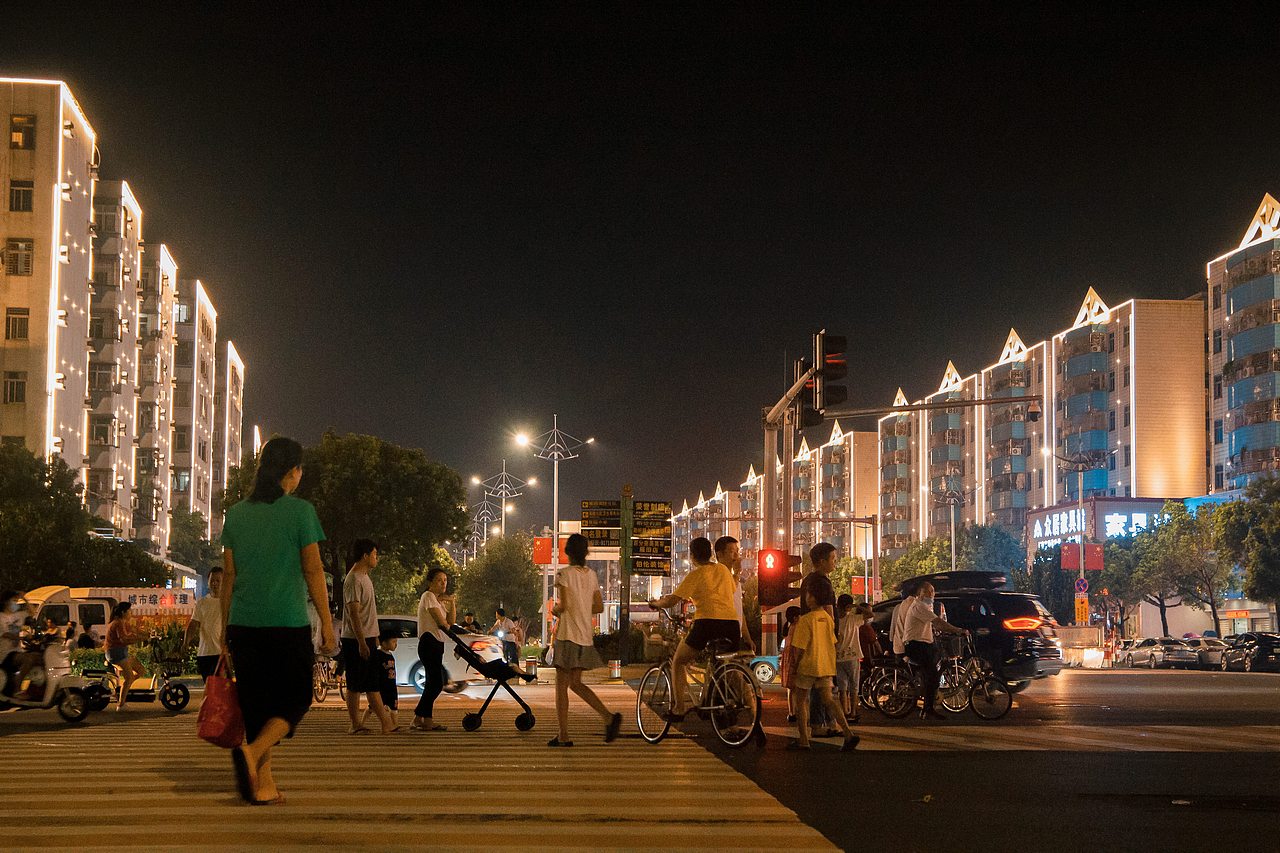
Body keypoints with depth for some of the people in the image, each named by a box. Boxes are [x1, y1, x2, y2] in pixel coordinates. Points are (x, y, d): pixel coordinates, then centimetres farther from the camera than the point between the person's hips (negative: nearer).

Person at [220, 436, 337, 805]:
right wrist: (327, 623, 0)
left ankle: (263, 784, 10)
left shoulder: (236, 513, 8)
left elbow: (228, 574, 10)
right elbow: (313, 571, -5)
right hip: (288, 623, -4)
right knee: (294, 700, 7)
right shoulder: (300, 511, -5)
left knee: (256, 702, 11)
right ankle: (252, 751, -18)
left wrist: (225, 627, 16)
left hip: (245, 623, 4)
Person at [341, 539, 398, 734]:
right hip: (356, 640, -10)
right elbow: (354, 613, -20)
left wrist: (374, 637, 22)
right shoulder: (353, 580, -15)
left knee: (372, 684, 9)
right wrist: (362, 642, -22)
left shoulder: (365, 577, 17)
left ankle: (386, 723, 9)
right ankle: (355, 725, 0)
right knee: (355, 685, -3)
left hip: (367, 638, 10)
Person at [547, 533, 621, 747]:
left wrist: (554, 609, 4)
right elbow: (599, 607, 13)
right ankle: (609, 717, 0)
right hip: (586, 636, 7)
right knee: (576, 684, 16)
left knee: (561, 685, 1)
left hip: (568, 635, -7)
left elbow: (562, 606, -17)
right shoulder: (592, 575, 10)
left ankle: (563, 735, 0)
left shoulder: (564, 574, -10)